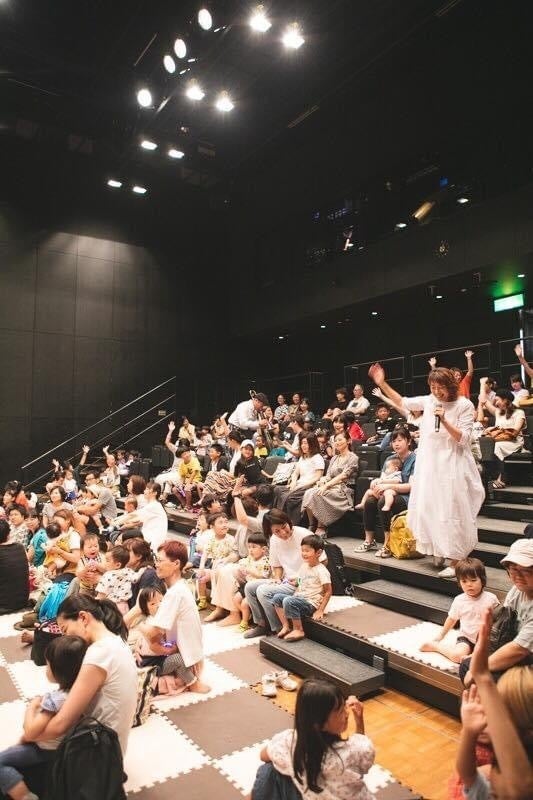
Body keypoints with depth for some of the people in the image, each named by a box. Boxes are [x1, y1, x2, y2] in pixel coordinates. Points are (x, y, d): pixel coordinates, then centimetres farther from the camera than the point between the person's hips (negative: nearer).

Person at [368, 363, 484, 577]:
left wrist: (444, 420, -23)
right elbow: (403, 402, 14)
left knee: (452, 513, -2)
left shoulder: (464, 405, -9)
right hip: (429, 464, 5)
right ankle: (439, 551, 32)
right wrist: (382, 384, 6)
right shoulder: (429, 401, 3)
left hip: (451, 466, -5)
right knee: (429, 509, 11)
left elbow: (463, 438, -11)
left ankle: (455, 562, 7)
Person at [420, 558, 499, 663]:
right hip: (466, 637, 0)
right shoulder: (459, 600, -4)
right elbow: (452, 619, 12)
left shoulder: (490, 598, -9)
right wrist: (441, 635, 21)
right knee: (457, 656, -27)